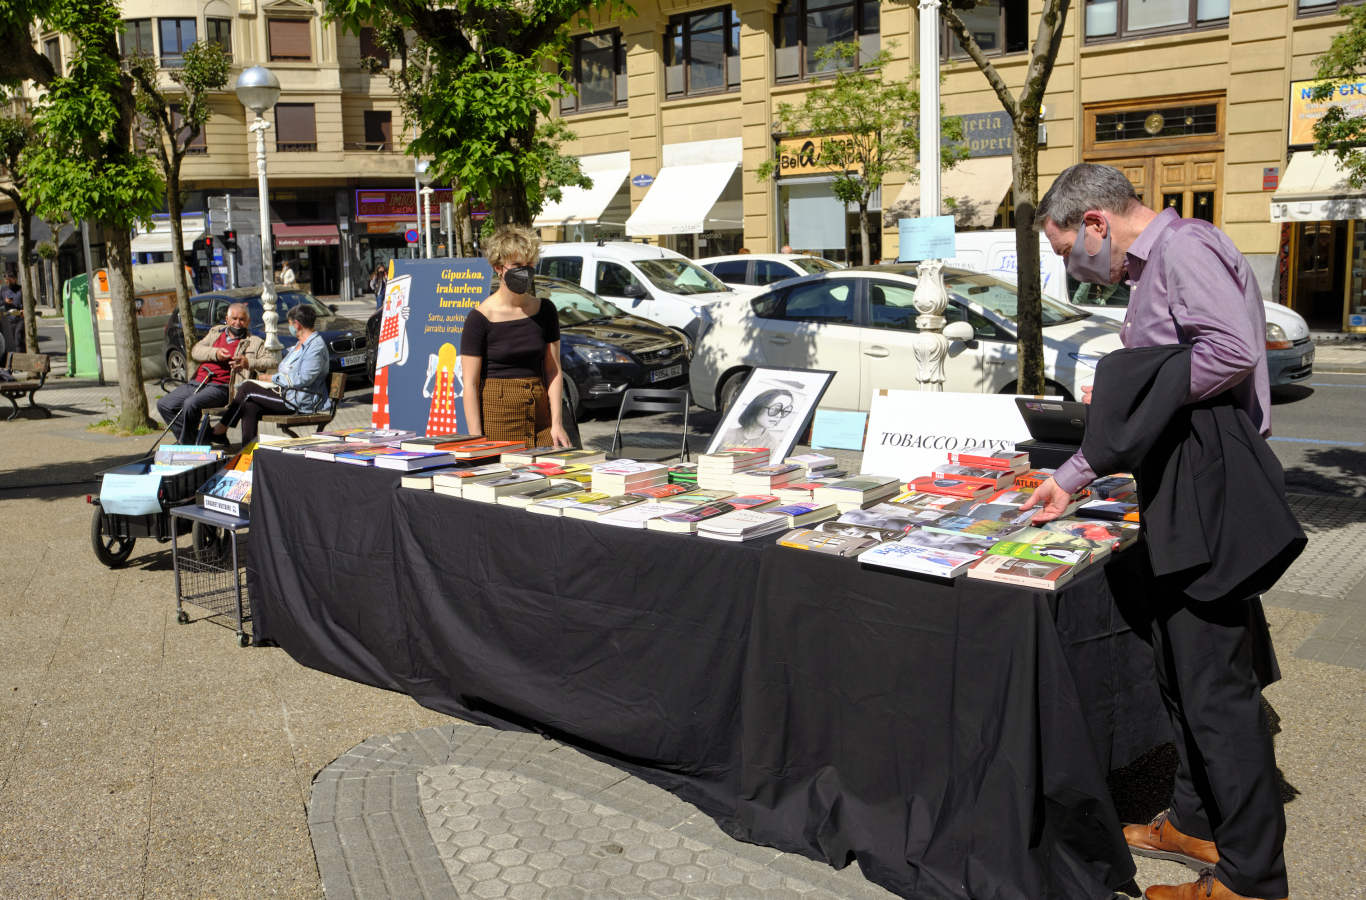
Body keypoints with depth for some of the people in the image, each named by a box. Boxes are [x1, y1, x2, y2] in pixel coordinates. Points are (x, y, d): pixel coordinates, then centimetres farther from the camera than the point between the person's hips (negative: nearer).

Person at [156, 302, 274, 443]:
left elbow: (271, 361, -3)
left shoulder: (254, 342, 8)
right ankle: (194, 437, 2)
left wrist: (249, 363, -17)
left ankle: (186, 444, -13)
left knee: (191, 404, -31)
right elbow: (195, 351, 12)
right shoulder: (216, 332, 22)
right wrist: (215, 353, -8)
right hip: (196, 382, 7)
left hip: (220, 387, -7)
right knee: (163, 405, -2)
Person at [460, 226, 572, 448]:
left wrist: (557, 424, -2)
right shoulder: (480, 318, -7)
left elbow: (554, 372, 6)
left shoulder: (545, 311, 6)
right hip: (497, 415, -3)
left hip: (539, 416, 4)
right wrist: (477, 439, -13)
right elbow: (470, 384, -8)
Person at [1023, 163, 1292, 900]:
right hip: (1177, 493, 11)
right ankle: (1197, 823, 33)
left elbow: (1234, 350, -28)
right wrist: (1071, 478, 17)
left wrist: (1137, 397, -15)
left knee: (1214, 683, -3)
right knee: (1179, 665, 18)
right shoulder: (1152, 270, 20)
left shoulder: (1182, 248, -12)